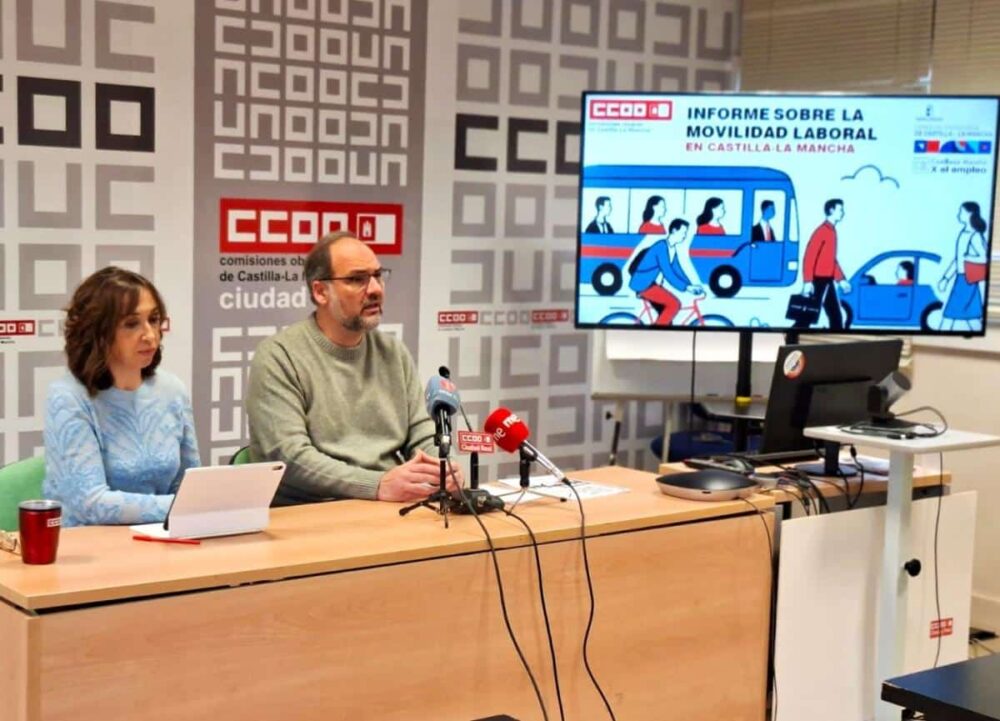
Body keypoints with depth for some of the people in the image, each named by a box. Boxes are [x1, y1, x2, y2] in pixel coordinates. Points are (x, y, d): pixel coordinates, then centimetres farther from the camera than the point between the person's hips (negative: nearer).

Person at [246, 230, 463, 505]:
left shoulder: (394, 353, 13)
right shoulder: (279, 357, -6)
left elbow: (422, 435, 12)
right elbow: (289, 456, -16)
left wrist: (439, 469, -11)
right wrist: (379, 485, -25)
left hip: (393, 508, 5)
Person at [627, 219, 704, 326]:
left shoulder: (673, 249, 8)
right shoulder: (661, 247, -21)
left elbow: (678, 271, 13)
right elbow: (668, 273, -24)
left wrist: (691, 286, 2)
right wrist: (686, 287, -21)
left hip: (649, 284, 10)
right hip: (642, 284, -10)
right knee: (674, 304, -17)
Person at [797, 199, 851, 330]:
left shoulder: (832, 231, 13)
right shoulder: (822, 231, -14)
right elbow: (809, 257, -20)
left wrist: (841, 280, 21)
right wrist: (808, 281, -25)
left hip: (828, 281, 9)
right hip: (818, 280, -9)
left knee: (836, 316, 11)